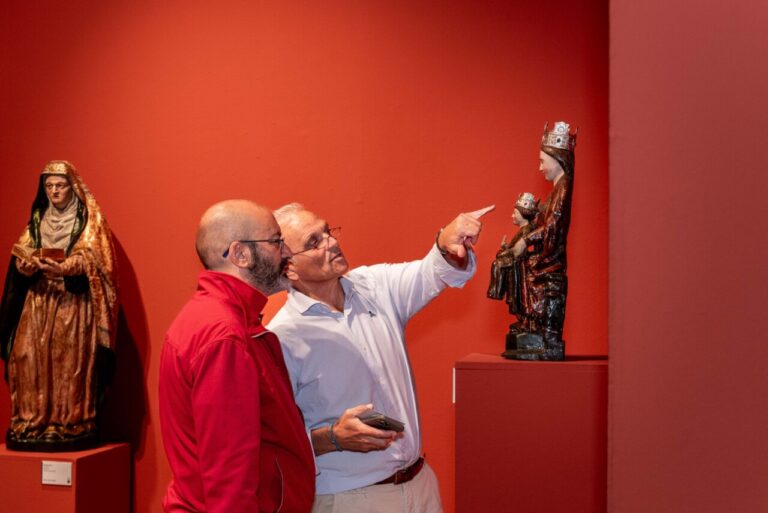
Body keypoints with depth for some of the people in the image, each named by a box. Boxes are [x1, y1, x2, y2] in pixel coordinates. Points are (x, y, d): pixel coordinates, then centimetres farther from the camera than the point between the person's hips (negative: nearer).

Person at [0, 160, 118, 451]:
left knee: (70, 364, -9)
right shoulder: (37, 219, 16)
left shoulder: (89, 219, 3)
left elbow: (91, 257, -9)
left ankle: (70, 426, -4)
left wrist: (63, 268, -26)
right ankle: (32, 424, 3)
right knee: (30, 360, -3)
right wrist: (30, 265, -14)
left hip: (73, 301, -4)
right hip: (38, 299, 4)